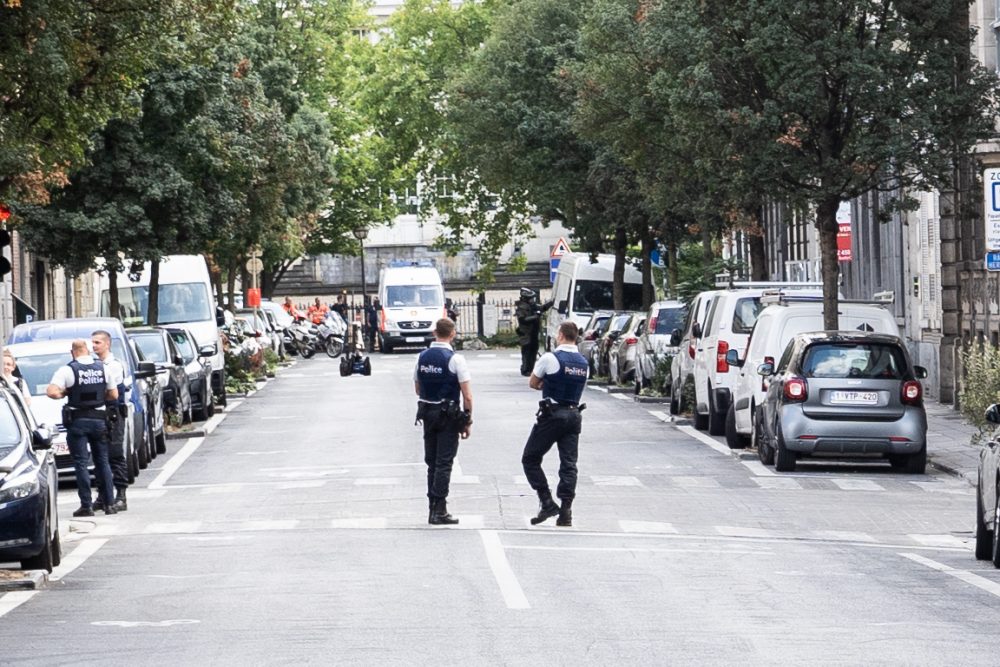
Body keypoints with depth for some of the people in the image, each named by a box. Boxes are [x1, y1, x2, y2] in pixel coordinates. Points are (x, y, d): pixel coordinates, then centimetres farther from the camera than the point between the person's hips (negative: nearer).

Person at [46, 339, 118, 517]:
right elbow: (114, 395, 6)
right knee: (102, 461, 13)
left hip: (77, 421, -3)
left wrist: (65, 394, 0)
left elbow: (51, 392, -18)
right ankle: (109, 503, 11)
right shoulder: (103, 368, 2)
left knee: (81, 463, 0)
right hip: (99, 419, 3)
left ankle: (86, 505, -4)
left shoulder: (68, 370, -9)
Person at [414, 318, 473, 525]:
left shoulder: (422, 357, 2)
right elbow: (467, 395, -14)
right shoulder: (455, 359, -13)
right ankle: (439, 511, -5)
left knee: (432, 462, 14)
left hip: (427, 414, 5)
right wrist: (467, 421, -5)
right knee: (444, 463, -2)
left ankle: (432, 507, 17)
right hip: (449, 415, -5)